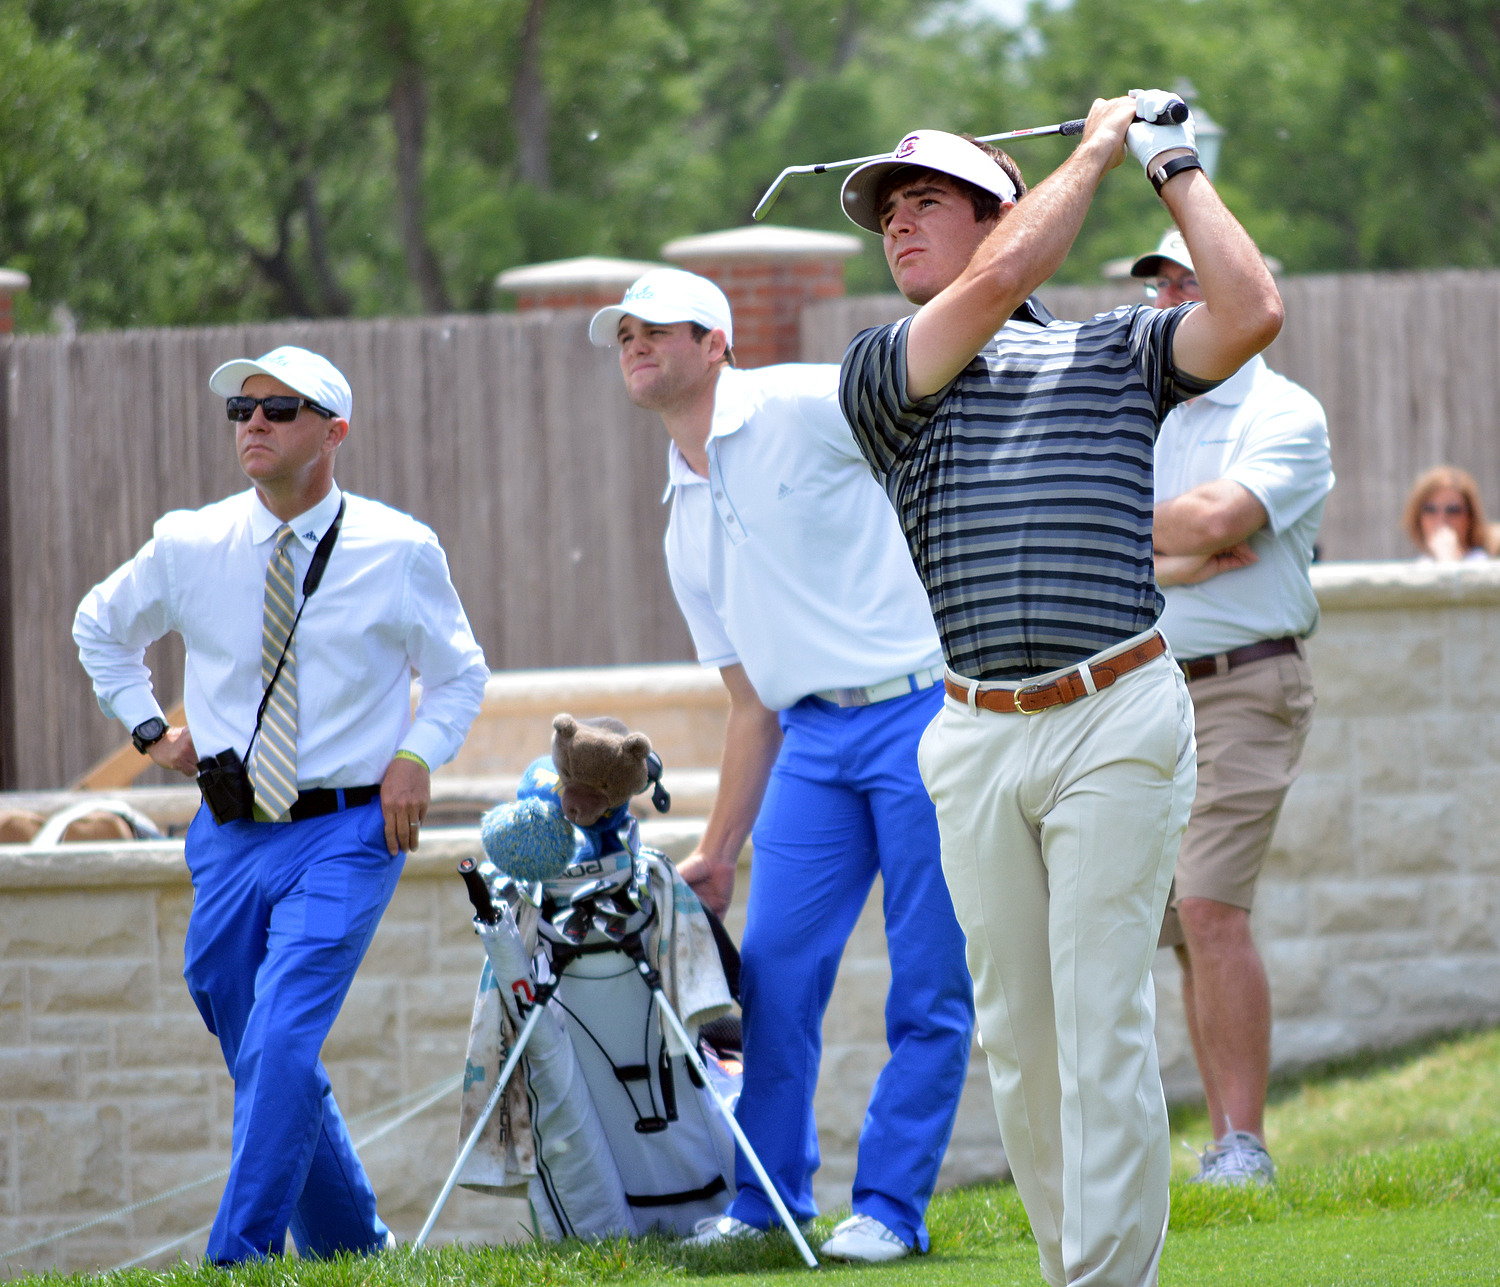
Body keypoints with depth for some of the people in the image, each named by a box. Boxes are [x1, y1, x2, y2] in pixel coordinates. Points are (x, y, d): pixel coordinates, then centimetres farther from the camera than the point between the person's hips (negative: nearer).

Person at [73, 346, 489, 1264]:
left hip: (347, 834, -4)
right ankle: (351, 1249, 28)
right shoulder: (189, 548, 2)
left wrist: (417, 756, -4)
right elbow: (100, 628, 23)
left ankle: (239, 1259, -18)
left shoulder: (400, 552, -2)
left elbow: (460, 675, 13)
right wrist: (148, 728, 11)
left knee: (281, 1045, -20)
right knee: (263, 1063, 10)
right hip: (232, 837, 4)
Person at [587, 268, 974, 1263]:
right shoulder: (687, 523, 18)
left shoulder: (807, 408, -5)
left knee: (930, 983, -3)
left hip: (925, 708, -7)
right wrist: (718, 851, 20)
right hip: (815, 741, 7)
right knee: (775, 968, 3)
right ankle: (768, 1196, 16)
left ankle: (891, 1207, 3)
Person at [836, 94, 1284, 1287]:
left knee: (1103, 1025, -8)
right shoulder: (881, 372, 10)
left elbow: (1251, 313, -6)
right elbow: (997, 282, -7)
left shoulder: (1116, 349, 11)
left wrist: (1176, 166, 5)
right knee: (1014, 1033, 6)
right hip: (976, 738, 3)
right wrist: (1098, 146, 4)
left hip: (1114, 723, -3)